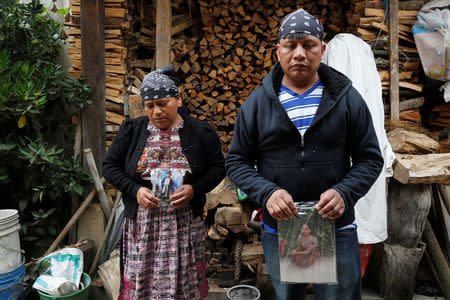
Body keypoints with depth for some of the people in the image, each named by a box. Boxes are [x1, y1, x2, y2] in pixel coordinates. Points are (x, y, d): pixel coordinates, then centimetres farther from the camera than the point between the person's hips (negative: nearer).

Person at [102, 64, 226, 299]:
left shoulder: (200, 132, -1)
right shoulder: (132, 130, 2)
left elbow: (218, 167, 4)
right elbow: (110, 166, 6)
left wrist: (194, 189, -14)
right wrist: (136, 190, -10)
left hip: (184, 225, 0)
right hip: (142, 225, 1)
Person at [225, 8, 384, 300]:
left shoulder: (347, 98, -2)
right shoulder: (257, 102, -2)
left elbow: (370, 158, 1)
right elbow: (237, 160, 0)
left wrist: (344, 192, -18)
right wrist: (267, 193, -18)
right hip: (278, 230, 1)